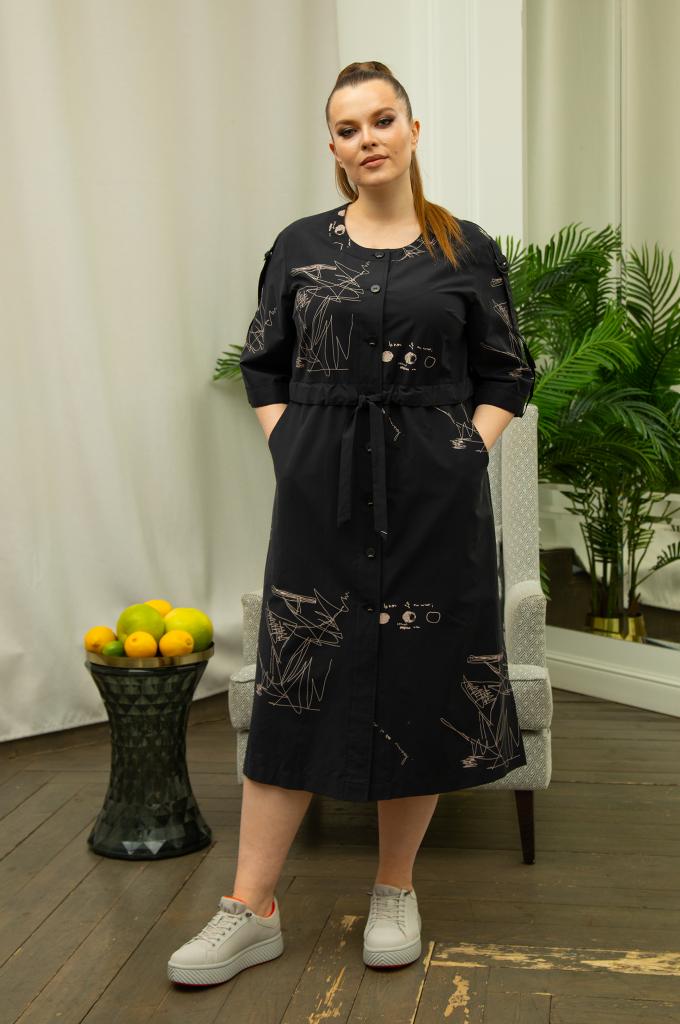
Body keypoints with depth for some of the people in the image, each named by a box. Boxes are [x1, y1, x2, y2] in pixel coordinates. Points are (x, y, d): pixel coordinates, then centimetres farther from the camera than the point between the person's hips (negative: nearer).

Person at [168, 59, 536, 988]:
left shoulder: (467, 250, 4)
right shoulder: (299, 247, 7)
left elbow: (506, 378, 8)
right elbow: (263, 370, 12)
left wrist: (461, 457, -4)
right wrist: (291, 456, 0)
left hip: (433, 498, 0)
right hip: (320, 497, 1)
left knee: (422, 685, 5)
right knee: (295, 684, 2)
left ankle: (396, 890, 24)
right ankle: (253, 910, 10)